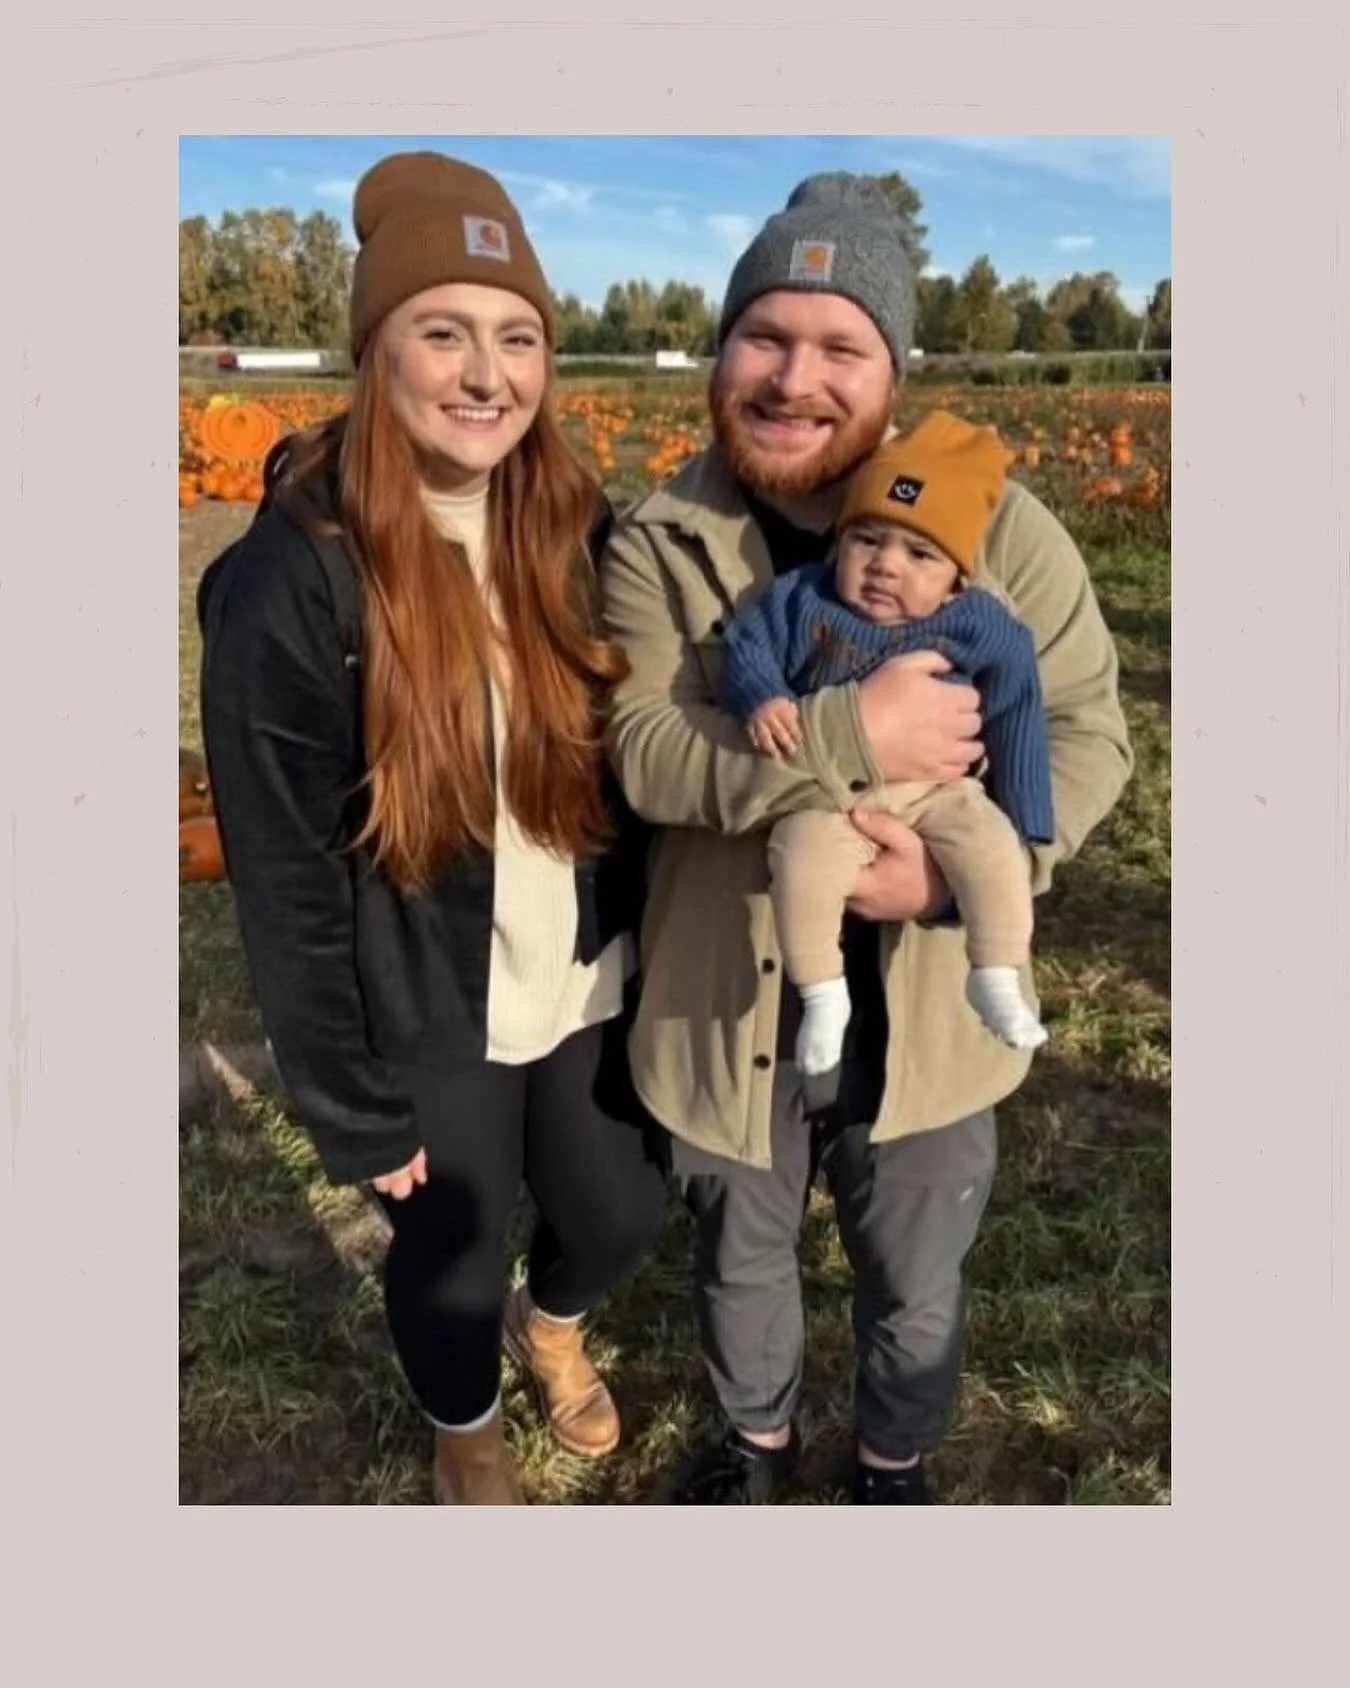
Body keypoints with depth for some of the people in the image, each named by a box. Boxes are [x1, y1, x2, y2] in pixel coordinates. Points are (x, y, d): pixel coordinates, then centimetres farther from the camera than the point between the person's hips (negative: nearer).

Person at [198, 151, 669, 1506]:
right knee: (450, 1258, 19)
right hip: (430, 1023, -4)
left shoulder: (577, 531, -5)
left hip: (590, 986, 4)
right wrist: (349, 1105, -11)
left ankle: (550, 1323, 59)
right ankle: (466, 1440, 54)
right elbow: (283, 877, -15)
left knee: (619, 1215, 21)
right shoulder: (292, 580, -20)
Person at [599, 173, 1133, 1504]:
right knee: (738, 1262, 26)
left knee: (914, 1283, 23)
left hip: (923, 1014, 0)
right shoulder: (658, 545, -9)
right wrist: (856, 735, -34)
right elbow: (640, 750, -21)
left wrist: (961, 867, -26)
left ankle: (894, 1463, 55)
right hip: (729, 1005, 1)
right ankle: (756, 1434, 58)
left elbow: (1088, 734, -8)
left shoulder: (998, 530, -10)